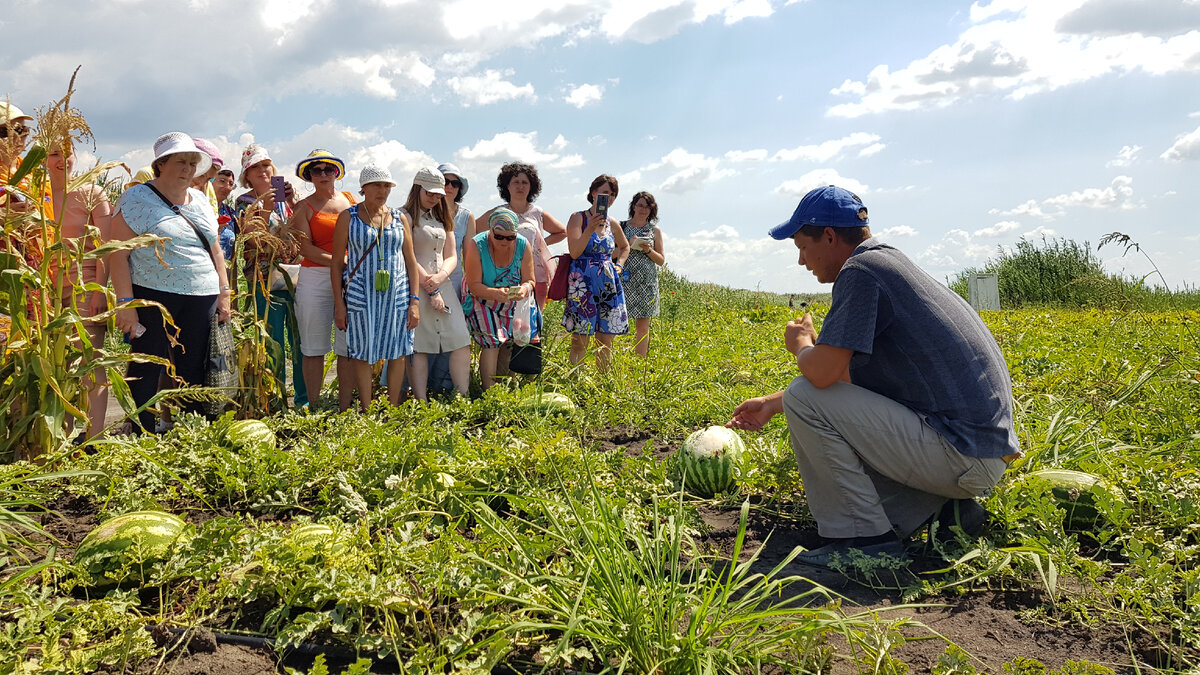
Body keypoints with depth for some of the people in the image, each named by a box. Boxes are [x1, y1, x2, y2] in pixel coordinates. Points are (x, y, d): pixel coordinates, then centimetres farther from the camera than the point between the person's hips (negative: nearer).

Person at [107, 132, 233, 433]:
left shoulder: (200, 201, 16)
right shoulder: (137, 199, -3)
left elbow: (215, 250, 21)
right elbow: (118, 253, -8)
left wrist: (224, 292, 12)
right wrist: (125, 302, -14)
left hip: (201, 299, 5)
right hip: (153, 296, -5)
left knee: (193, 369, 7)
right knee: (147, 369, -2)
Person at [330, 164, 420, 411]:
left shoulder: (400, 218, 9)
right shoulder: (348, 217, 3)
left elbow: (411, 261, 9)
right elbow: (336, 262, 3)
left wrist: (415, 300, 1)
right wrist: (338, 303, -4)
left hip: (397, 294, 2)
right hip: (360, 293, -2)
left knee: (398, 353, 3)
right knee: (362, 353, 0)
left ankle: (393, 410, 15)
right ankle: (366, 413, 10)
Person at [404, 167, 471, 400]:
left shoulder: (443, 218, 20)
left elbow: (451, 256, 15)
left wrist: (440, 277, -7)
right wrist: (431, 290, -13)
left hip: (443, 285, 6)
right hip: (415, 287, -6)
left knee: (462, 341, -3)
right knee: (419, 346, -6)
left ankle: (464, 398, 1)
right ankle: (422, 404, -2)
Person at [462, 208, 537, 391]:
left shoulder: (523, 245, -11)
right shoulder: (476, 245, -20)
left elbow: (529, 280, -6)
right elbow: (473, 286, -21)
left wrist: (524, 289, -31)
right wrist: (495, 293, -41)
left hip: (511, 306, 4)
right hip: (481, 303, -4)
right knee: (492, 342, -20)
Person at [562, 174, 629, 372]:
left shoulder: (612, 223, 13)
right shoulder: (578, 218, -1)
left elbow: (625, 246, 32)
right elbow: (574, 252, -12)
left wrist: (619, 264, 15)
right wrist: (590, 229, -21)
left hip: (609, 283, 5)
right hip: (583, 283, -5)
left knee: (606, 340, 7)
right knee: (580, 340, -6)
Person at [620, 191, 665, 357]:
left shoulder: (655, 230, 10)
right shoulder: (621, 227, 7)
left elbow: (661, 260, 11)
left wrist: (648, 250, -8)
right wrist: (628, 245, -10)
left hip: (646, 282, 1)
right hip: (624, 280, -1)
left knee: (642, 326, 2)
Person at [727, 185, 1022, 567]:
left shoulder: (860, 269, -14)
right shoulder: (891, 264, 17)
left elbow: (821, 373, -25)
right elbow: (842, 376, 24)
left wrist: (801, 344, -1)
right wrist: (771, 404, 26)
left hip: (962, 456, -10)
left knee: (804, 399, -12)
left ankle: (864, 538, -6)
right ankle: (943, 508, 12)